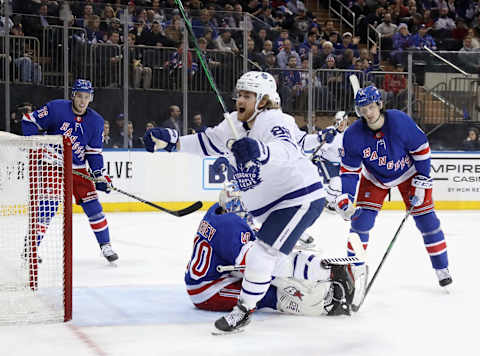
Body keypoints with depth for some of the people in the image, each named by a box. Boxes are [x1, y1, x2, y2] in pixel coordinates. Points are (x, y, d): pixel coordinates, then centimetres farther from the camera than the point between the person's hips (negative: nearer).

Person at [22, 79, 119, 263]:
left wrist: (99, 174, -7)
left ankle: (105, 245, 13)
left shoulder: (96, 121, 0)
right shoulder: (56, 108, -13)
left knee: (92, 205, 0)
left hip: (78, 168, 4)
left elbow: (94, 152, 4)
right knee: (48, 206, -12)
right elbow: (29, 121, -6)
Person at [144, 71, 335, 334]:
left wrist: (258, 151, -61)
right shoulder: (234, 124, 6)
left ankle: (244, 310, -4)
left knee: (262, 254, -16)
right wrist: (170, 140, -7)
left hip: (301, 198, -10)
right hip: (268, 206, 10)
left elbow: (287, 150, -41)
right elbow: (205, 143, 9)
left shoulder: (275, 121, -22)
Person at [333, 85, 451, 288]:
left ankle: (442, 269, 9)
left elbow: (421, 147, -16)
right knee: (361, 219, -11)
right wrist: (346, 197, -25)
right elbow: (349, 169, -13)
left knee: (426, 218, -5)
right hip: (375, 178, 2)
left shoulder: (400, 121, -29)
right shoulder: (353, 135, -24)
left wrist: (421, 181, -15)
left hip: (408, 173, -1)